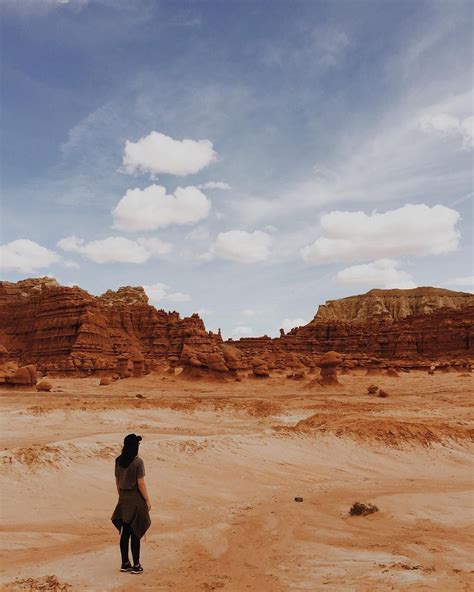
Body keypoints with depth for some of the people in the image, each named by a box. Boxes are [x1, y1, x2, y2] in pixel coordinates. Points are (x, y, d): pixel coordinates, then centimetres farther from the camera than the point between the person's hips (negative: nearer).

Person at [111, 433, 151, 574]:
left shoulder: (118, 460, 0)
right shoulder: (138, 462, -18)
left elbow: (117, 481, 9)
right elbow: (141, 484, -16)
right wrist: (147, 500, -5)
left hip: (123, 499, 6)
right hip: (136, 499, -6)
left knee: (125, 533, 14)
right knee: (135, 534, 4)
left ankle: (125, 563, 24)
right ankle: (136, 565, 13)